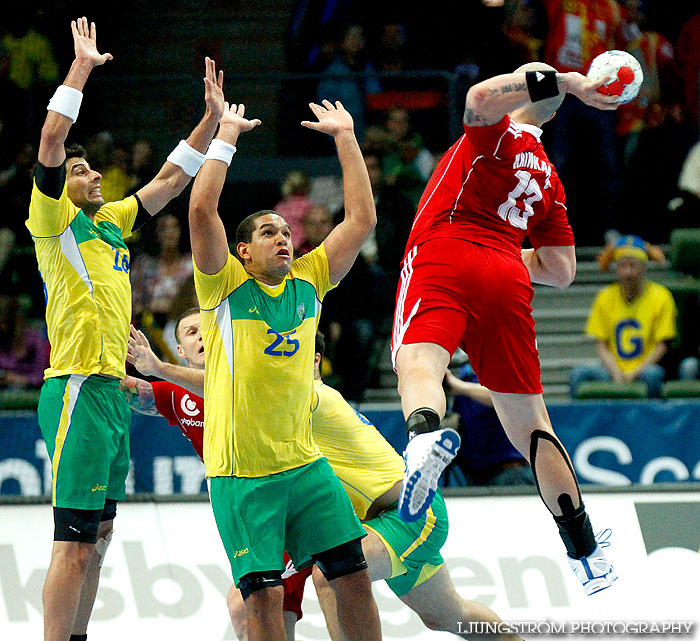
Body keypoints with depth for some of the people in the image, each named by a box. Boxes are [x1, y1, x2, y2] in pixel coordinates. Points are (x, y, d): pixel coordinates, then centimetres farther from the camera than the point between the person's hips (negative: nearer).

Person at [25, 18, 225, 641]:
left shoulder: (112, 221, 18)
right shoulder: (56, 220, -3)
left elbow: (170, 179, 26)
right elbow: (50, 144, -16)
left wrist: (211, 119, 20)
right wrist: (80, 69, -16)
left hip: (112, 391, 9)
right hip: (80, 389, -9)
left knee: (97, 535, 11)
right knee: (75, 539, -12)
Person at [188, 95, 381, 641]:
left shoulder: (308, 281, 9)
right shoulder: (226, 286, -2)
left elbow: (362, 219, 6)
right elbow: (202, 210, -16)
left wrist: (345, 136, 5)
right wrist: (227, 134, -11)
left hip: (305, 463, 4)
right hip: (241, 472, -4)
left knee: (353, 574, 1)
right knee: (265, 593, -8)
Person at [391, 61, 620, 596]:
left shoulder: (497, 131, 11)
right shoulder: (549, 177, 26)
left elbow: (483, 96, -15)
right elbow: (562, 271, 24)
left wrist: (562, 79, -4)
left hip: (443, 256, -5)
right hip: (507, 281, 5)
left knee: (419, 360, -29)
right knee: (529, 423, 11)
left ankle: (425, 434, -64)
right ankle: (588, 555, 11)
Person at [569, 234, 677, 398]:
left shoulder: (660, 297, 0)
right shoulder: (605, 297, 8)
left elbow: (662, 346, -3)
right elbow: (600, 345, 6)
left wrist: (635, 373, -15)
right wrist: (616, 373, -13)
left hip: (643, 367, -2)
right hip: (612, 368, 2)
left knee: (652, 374, -38)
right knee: (579, 373, -27)